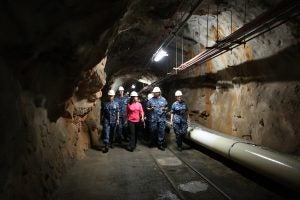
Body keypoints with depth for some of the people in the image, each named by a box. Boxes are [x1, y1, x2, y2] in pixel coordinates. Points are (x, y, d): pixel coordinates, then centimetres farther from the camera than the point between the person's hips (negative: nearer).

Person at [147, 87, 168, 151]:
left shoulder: (163, 100, 6)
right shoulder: (151, 100, 3)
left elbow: (167, 107, 15)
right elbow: (147, 108, 9)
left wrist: (165, 109, -8)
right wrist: (150, 109, -13)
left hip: (162, 118, 1)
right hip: (153, 118, 0)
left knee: (161, 131, 0)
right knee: (153, 131, 6)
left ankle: (160, 144, 10)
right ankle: (152, 142, 28)